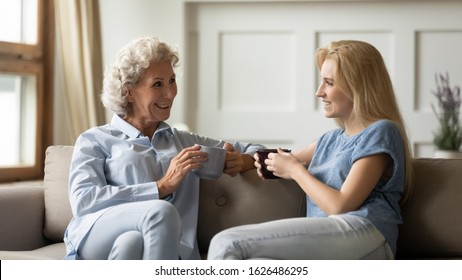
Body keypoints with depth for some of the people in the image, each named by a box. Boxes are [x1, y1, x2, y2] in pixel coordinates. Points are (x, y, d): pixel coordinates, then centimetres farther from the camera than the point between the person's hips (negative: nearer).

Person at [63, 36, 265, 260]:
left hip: (164, 250, 1)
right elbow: (82, 200, -3)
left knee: (132, 242, -36)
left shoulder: (185, 142, 27)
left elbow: (256, 150, 33)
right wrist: (162, 187, -9)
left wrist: (242, 161, 7)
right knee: (161, 212, -34)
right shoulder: (95, 140, 16)